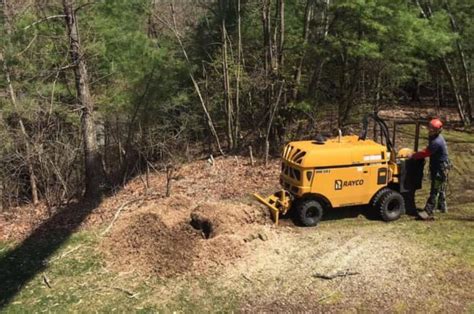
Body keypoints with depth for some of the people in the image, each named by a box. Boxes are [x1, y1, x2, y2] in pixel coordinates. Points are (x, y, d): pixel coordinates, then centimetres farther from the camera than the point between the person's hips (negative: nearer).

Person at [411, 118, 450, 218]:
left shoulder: (436, 142, -27)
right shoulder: (438, 138, 6)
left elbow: (425, 153, -24)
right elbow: (428, 151, 11)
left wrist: (412, 156, -16)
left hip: (439, 168, -10)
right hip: (441, 167, 10)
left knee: (435, 190, -7)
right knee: (441, 188, 23)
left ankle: (429, 211, -5)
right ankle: (442, 207, 38)